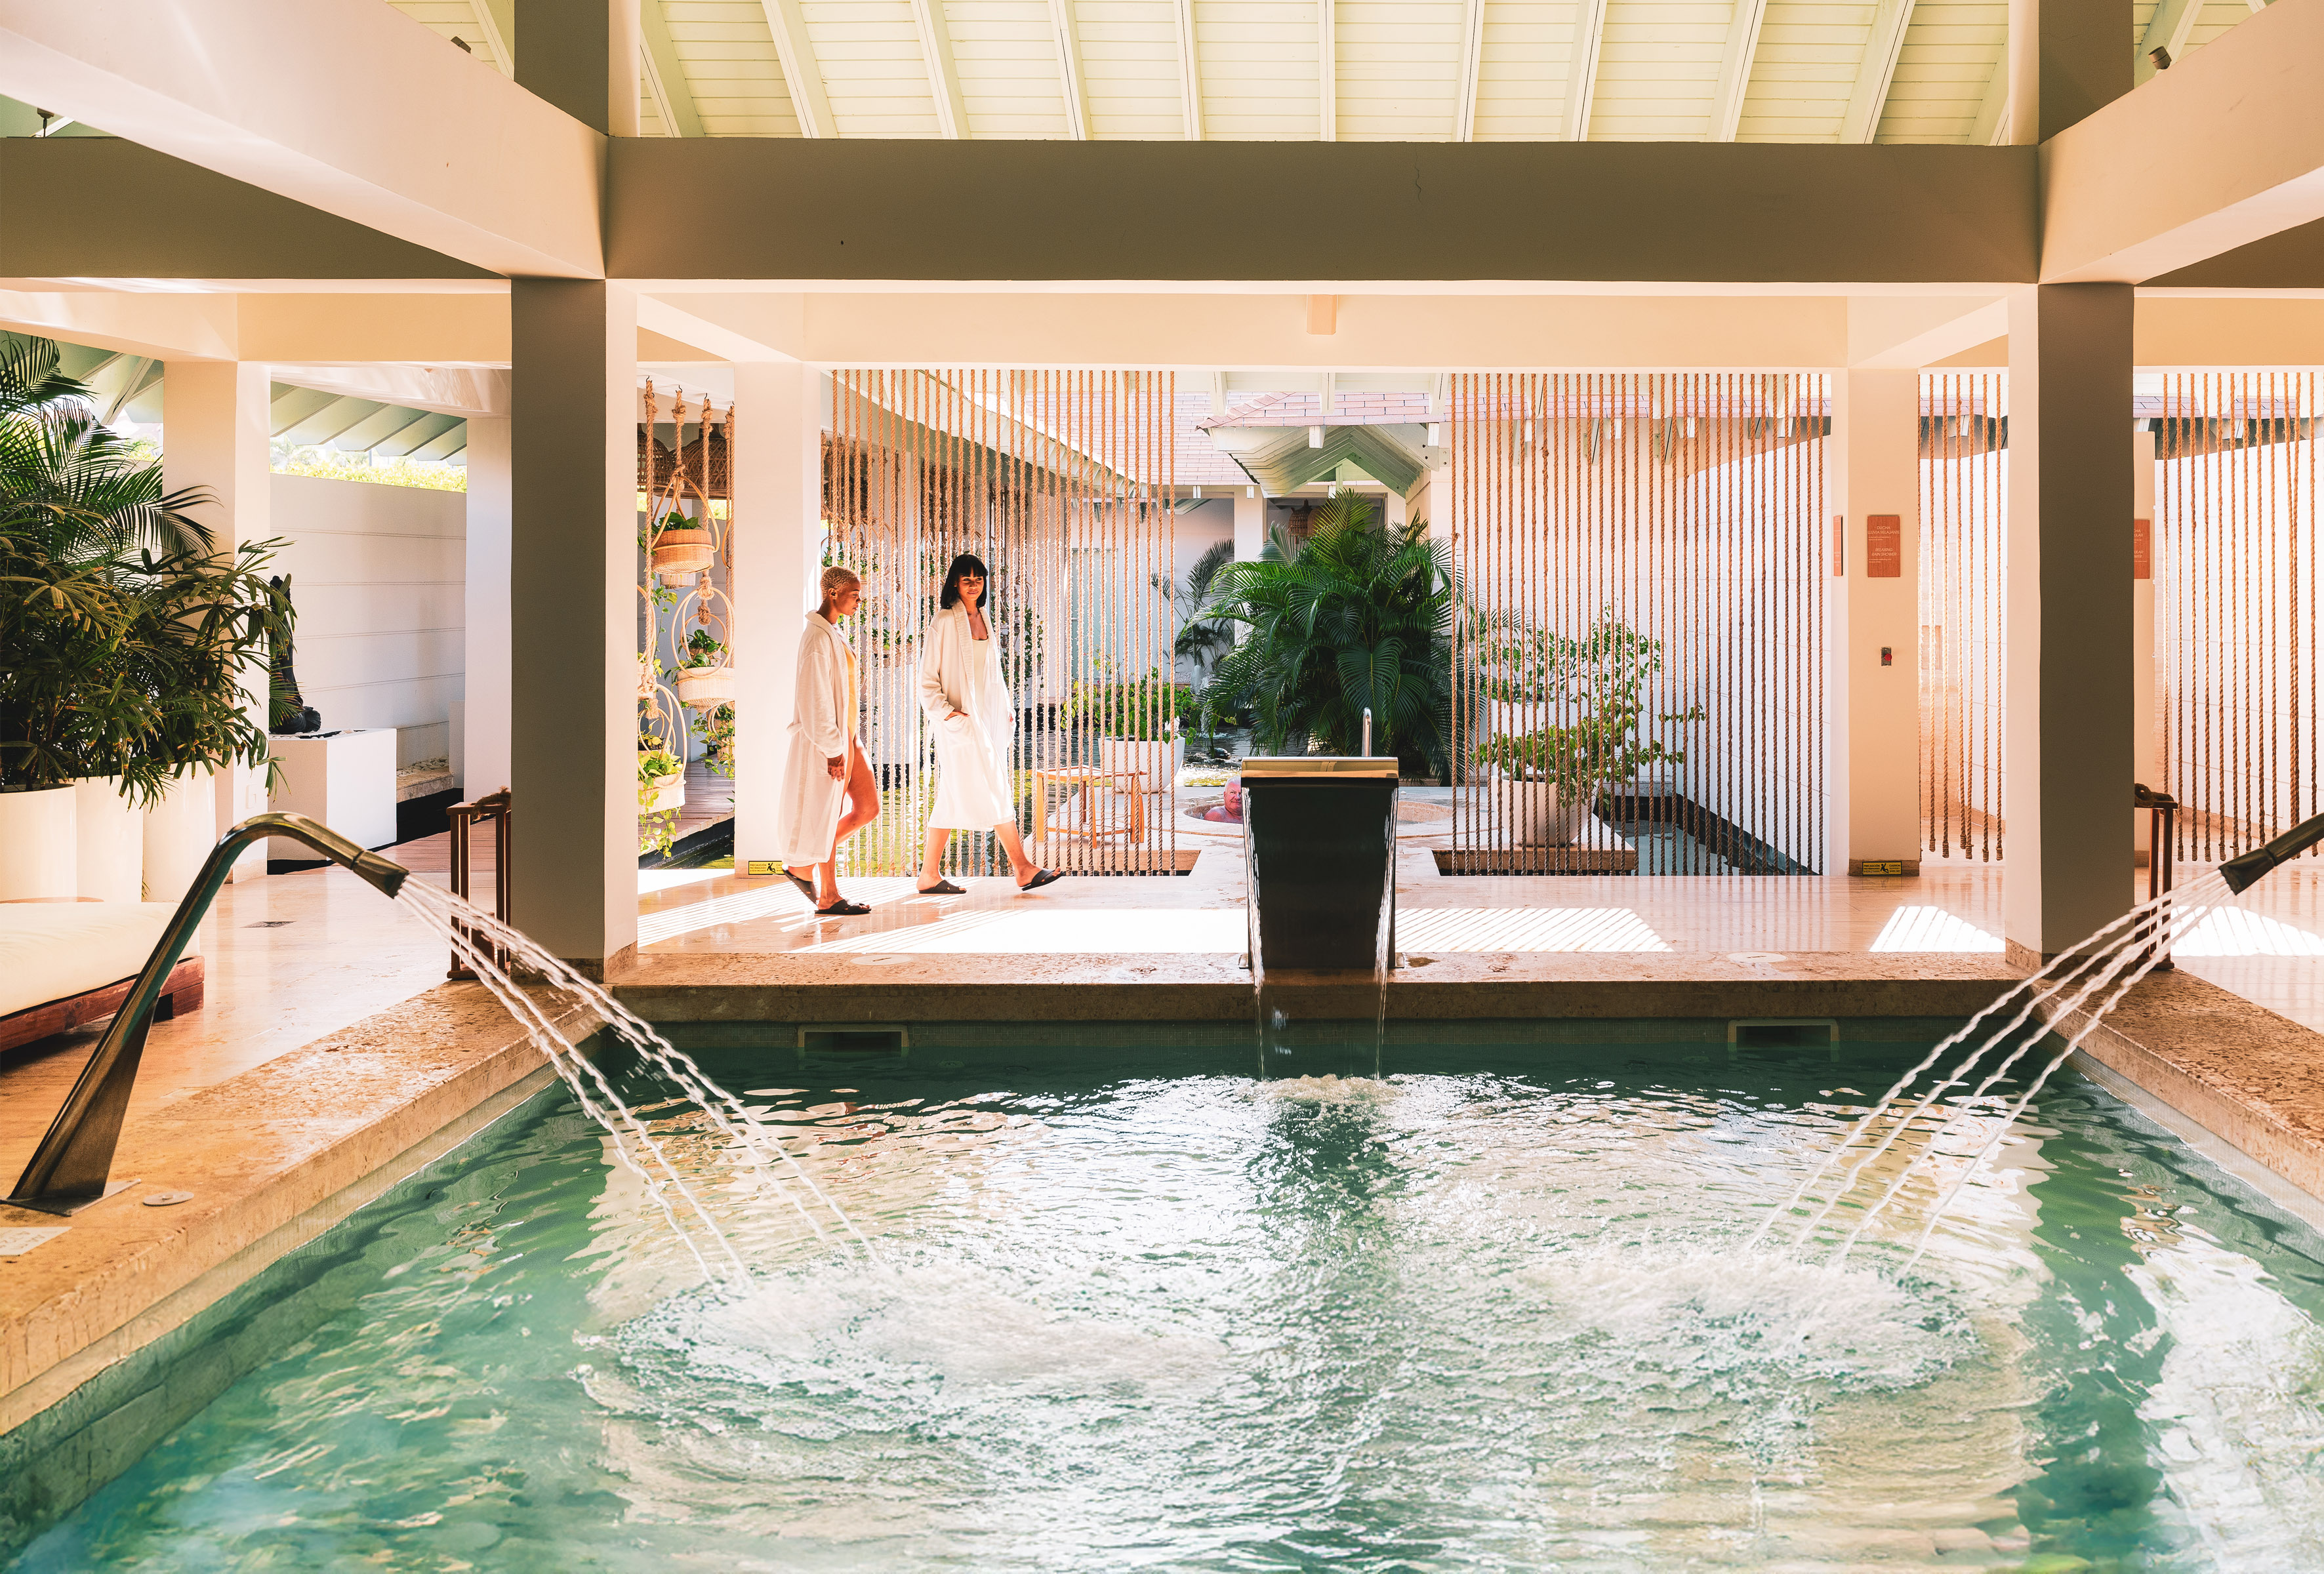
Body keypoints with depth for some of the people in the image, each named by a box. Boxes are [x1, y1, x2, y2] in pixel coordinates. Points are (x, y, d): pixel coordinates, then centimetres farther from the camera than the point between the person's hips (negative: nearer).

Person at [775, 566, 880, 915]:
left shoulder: (834, 635, 14)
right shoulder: (817, 638, -17)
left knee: (868, 808, 8)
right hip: (826, 741, -10)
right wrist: (832, 749, -19)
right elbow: (815, 700, -20)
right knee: (827, 815, 0)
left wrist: (852, 740, 16)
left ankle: (802, 867, 18)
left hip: (846, 738, 10)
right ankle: (828, 897, 10)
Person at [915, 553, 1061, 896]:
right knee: (993, 791, -7)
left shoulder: (983, 619, 15)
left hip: (988, 715, 7)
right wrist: (945, 712, -17)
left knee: (955, 796, 6)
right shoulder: (944, 622, -8)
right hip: (961, 719, -7)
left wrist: (1006, 708, 16)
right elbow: (927, 678, -7)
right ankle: (1022, 868, -2)